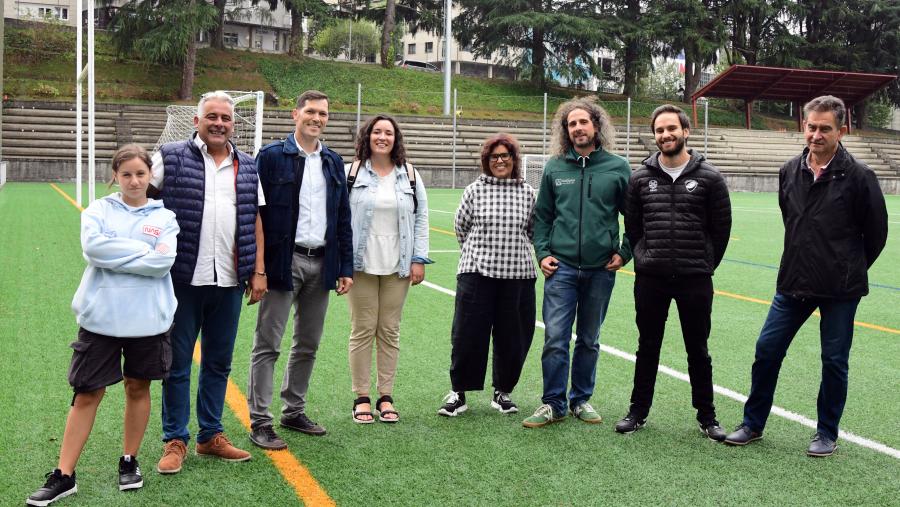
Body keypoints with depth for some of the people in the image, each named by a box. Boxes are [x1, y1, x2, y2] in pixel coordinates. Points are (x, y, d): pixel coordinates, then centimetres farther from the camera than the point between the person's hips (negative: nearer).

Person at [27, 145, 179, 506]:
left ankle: (129, 461, 29)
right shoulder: (98, 210, 4)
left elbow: (163, 262, -11)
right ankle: (64, 476, 11)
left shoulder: (164, 217, 3)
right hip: (101, 317, 0)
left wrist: (115, 255, -11)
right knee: (87, 393, 4)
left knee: (138, 387, 12)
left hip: (147, 319, 0)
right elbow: (93, 246, -15)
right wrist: (144, 250, -12)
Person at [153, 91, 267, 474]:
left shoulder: (247, 167, 12)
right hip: (183, 277, -3)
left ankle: (211, 435, 25)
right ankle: (175, 440, 16)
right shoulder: (171, 158, 0)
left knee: (219, 362, 12)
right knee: (178, 362, 5)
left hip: (229, 281, 4)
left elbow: (255, 220, 11)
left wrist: (258, 271, 5)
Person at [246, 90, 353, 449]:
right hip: (283, 261, -5)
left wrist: (346, 267, 9)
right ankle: (260, 422, 5)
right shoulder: (272, 156, -4)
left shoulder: (334, 162, 12)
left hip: (321, 264, 6)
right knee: (267, 345, -1)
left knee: (308, 345, 13)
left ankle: (294, 411, 26)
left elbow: (343, 218, 14)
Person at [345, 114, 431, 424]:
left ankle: (386, 397, 15)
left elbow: (421, 218, 9)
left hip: (397, 267, 2)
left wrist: (419, 259, 1)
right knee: (362, 330, 2)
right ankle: (361, 397, 10)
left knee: (390, 331, 6)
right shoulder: (352, 173, 2)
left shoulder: (409, 175, 9)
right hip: (362, 265, -2)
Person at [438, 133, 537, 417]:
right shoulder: (475, 190, 2)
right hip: (477, 272, -2)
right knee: (468, 334, -1)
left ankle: (502, 391, 23)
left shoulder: (527, 193, 7)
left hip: (518, 275, 2)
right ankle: (458, 392, 12)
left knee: (512, 336, 7)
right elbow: (461, 226, 11)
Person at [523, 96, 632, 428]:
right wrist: (542, 252, 2)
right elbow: (542, 215, 11)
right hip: (562, 267, 0)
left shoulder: (618, 168, 1)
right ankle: (553, 404, 7)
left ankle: (581, 400, 25)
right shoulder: (554, 168, 4)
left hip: (601, 270, 0)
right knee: (555, 339, -5)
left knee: (589, 340, 12)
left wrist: (625, 253, 1)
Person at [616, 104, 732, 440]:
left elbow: (721, 228, 4)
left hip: (695, 280, -1)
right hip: (651, 279, 2)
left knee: (698, 350, 8)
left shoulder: (709, 178, -2)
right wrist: (645, 259, 6)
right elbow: (632, 226, 12)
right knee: (648, 347, 11)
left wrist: (704, 265, 5)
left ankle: (706, 416, 20)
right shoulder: (641, 177, 4)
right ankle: (638, 411, 23)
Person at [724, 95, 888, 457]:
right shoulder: (790, 172, 3)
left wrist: (851, 270, 7)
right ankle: (753, 424, 20)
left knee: (834, 360, 7)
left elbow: (876, 232, -1)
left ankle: (827, 433, 24)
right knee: (766, 349, 5)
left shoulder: (858, 176, -11)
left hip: (841, 290, -4)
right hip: (794, 282, 4)